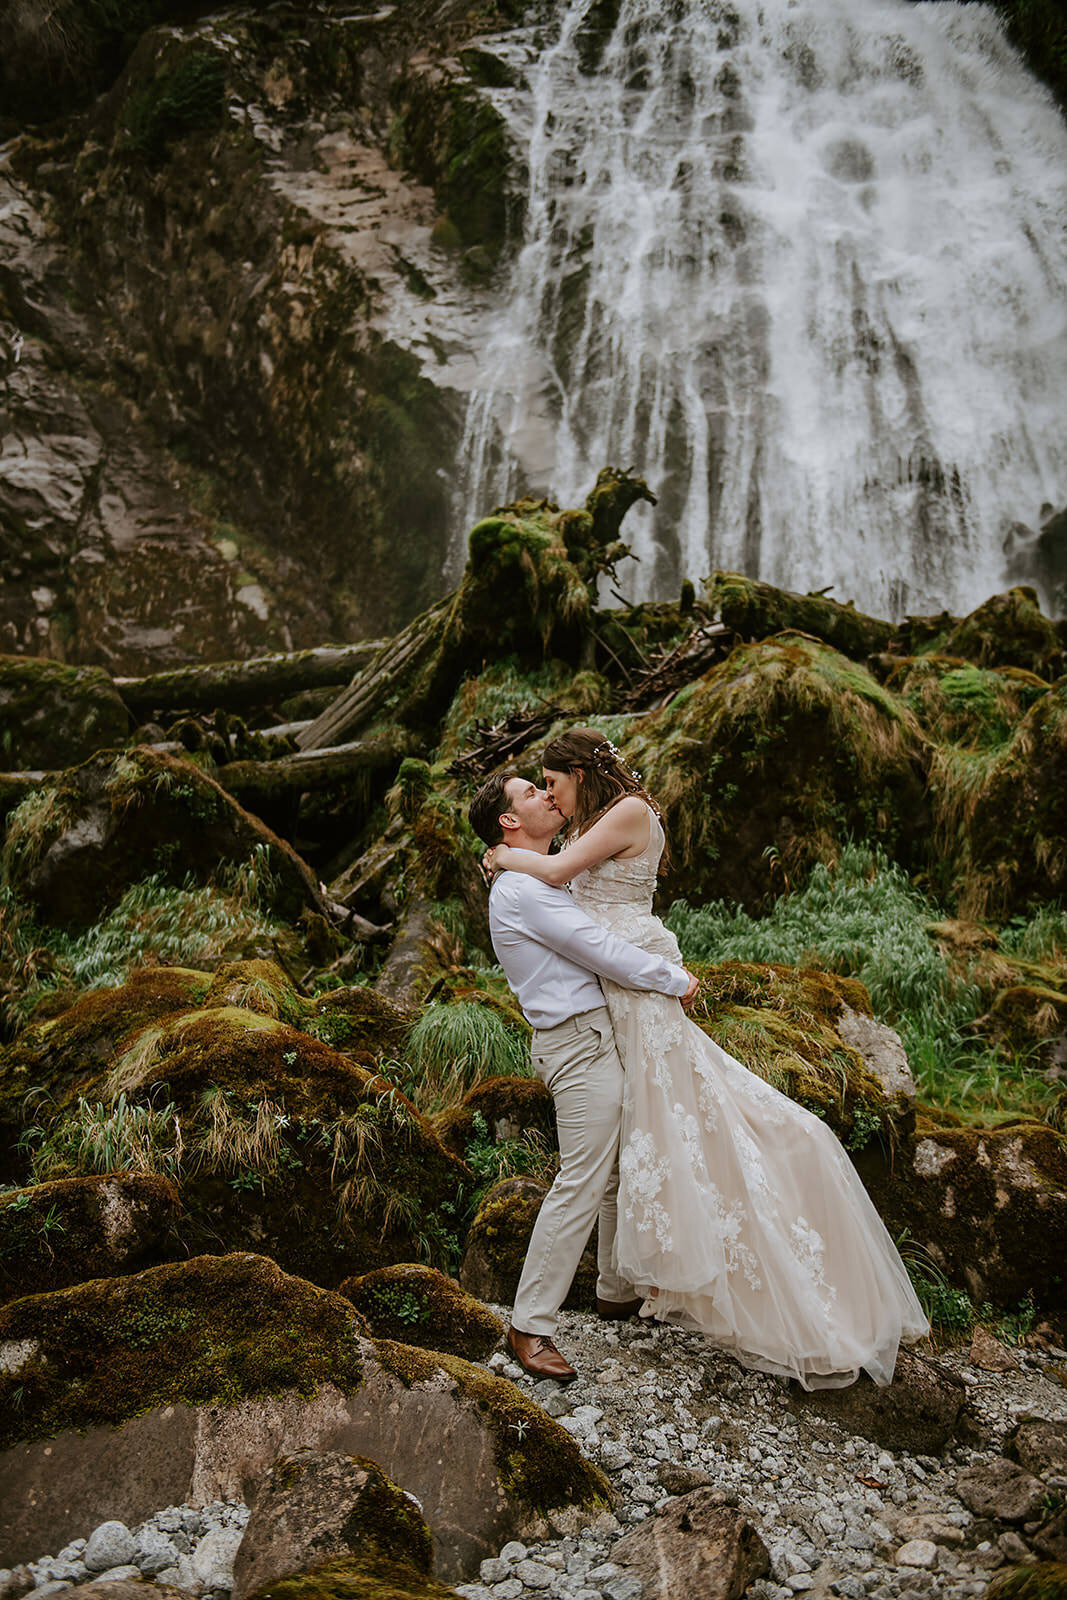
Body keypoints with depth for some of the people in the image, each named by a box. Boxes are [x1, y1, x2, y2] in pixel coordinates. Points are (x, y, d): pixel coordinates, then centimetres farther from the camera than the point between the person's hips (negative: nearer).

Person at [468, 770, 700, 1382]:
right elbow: (603, 952, -19)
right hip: (580, 1042, -10)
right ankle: (530, 1326, -3)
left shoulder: (546, 878, 18)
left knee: (623, 1173, 18)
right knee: (582, 1186, -10)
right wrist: (675, 979, -8)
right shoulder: (521, 889, -16)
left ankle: (618, 1291, 33)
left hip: (603, 1035, 10)